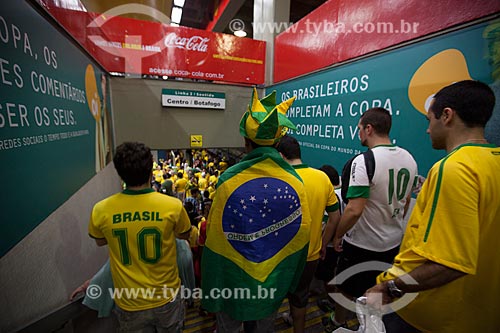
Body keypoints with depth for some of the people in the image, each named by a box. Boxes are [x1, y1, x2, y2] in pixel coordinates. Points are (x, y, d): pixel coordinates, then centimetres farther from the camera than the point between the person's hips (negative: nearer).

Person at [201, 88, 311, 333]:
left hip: (233, 280, -2)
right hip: (275, 282, 3)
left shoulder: (229, 179, -23)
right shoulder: (294, 180, -16)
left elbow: (216, 236, -16)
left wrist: (211, 288, 0)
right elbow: (301, 232, -6)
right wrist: (288, 280, 10)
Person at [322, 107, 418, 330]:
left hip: (362, 244, -6)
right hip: (393, 242, 7)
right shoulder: (408, 158, -1)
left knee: (347, 292, 18)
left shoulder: (364, 160, -25)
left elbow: (354, 210, -29)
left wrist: (337, 235, -13)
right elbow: (405, 202, 10)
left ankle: (338, 325, 40)